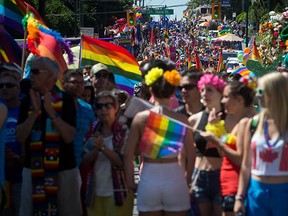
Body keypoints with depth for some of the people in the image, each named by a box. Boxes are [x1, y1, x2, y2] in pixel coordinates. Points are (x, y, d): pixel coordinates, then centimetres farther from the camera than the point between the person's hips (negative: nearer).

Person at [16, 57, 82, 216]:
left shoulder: (66, 100, -5)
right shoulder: (27, 101, 3)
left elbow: (69, 137, -14)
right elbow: (20, 137, -6)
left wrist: (51, 112, -23)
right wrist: (35, 112, -18)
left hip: (64, 169, -2)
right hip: (33, 169, 2)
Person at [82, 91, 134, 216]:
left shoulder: (124, 131, -7)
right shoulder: (93, 130, 6)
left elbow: (123, 162, -14)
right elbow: (85, 161, 3)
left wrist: (103, 148, -24)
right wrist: (95, 150, -16)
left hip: (117, 192, -4)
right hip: (95, 192, 4)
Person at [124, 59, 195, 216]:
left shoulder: (141, 118, -5)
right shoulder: (182, 120, -3)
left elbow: (129, 154, -4)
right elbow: (191, 155, 2)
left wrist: (130, 182, 8)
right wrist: (187, 180, 17)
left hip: (149, 180, 0)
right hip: (175, 180, 0)